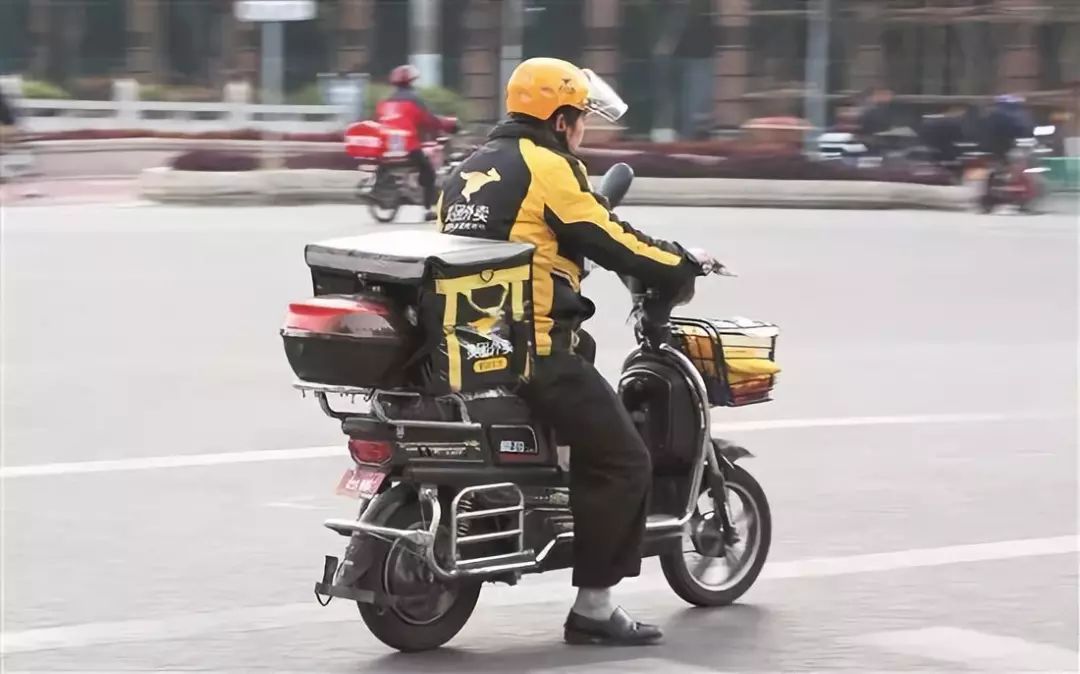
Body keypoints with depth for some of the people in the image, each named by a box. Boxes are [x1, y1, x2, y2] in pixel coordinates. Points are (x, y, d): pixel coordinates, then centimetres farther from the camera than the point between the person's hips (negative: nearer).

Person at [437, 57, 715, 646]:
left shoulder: (467, 172, 19)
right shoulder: (549, 167, -7)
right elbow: (612, 242, -7)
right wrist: (685, 264, 7)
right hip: (534, 348, -9)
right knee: (621, 461, -3)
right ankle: (593, 606, -5)